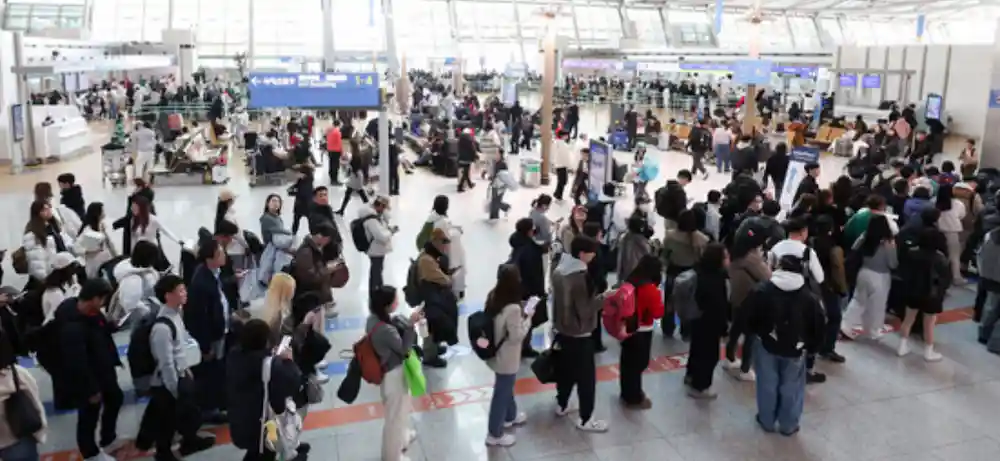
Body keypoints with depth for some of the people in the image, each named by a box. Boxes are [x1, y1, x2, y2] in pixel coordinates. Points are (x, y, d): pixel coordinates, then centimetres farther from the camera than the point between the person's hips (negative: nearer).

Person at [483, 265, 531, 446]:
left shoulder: (493, 297, -6)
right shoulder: (513, 308, -31)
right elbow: (517, 336, -23)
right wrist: (527, 318, -13)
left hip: (496, 353, 9)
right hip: (507, 359, -8)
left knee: (506, 387, 29)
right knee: (502, 393, 8)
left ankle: (510, 416, 52)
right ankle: (494, 434, 24)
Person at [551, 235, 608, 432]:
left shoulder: (558, 270, 1)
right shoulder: (581, 277, -25)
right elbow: (585, 309, -23)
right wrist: (603, 297, -15)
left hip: (561, 330, 8)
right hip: (579, 334, -8)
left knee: (565, 370, 23)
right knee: (586, 377, 3)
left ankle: (562, 405, 38)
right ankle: (585, 419, 10)